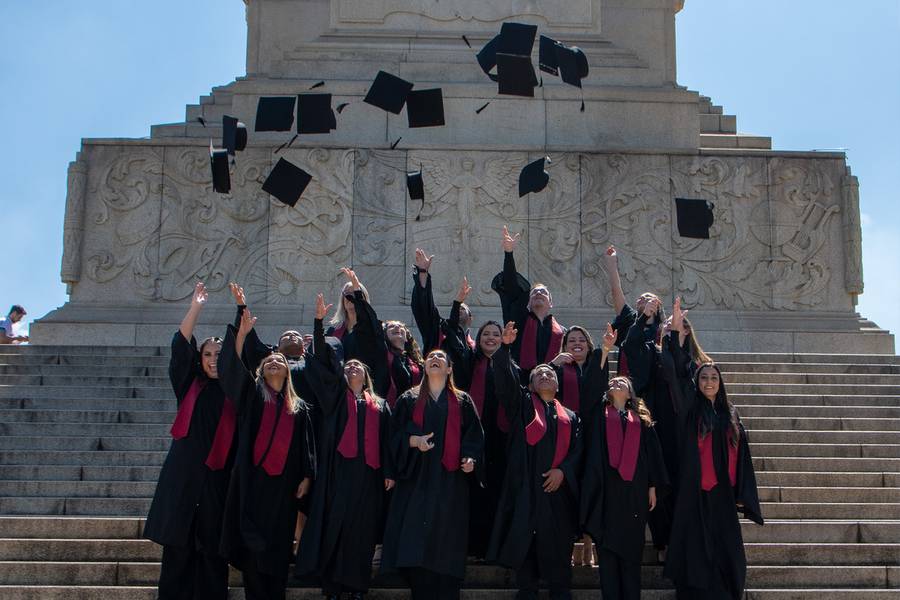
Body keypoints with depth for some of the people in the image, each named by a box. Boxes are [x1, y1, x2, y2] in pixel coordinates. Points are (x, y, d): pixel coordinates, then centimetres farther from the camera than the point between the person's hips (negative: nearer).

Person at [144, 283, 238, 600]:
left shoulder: (234, 392, 12)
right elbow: (180, 348, 2)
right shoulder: (190, 386, 9)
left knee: (212, 553, 2)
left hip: (218, 479, 0)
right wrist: (195, 307, -3)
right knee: (178, 549, -1)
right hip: (183, 477, 0)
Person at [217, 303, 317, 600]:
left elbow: (308, 443, 13)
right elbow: (233, 366, -7)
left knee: (278, 545, 4)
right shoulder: (252, 393, 10)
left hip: (283, 482, 2)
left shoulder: (298, 406, 15)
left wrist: (306, 476, 1)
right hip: (253, 478, -2)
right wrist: (242, 332, -19)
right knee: (252, 542, -5)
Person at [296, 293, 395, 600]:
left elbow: (387, 439, 14)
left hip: (369, 471, 2)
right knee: (335, 525, -6)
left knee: (362, 529, 1)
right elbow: (323, 359, 5)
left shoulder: (379, 405, 20)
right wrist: (319, 322, -4)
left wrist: (389, 471, 3)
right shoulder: (336, 393, 15)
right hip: (339, 467, -2)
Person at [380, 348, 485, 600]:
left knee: (447, 544, -4)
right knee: (416, 540, -6)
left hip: (450, 479, 0)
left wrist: (470, 459, -10)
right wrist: (414, 440, -13)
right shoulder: (409, 400, 14)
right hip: (417, 478, 0)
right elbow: (395, 433, 7)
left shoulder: (462, 401, 13)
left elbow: (474, 436, 8)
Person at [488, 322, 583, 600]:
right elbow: (506, 380, -2)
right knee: (525, 543, -2)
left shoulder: (570, 417, 18)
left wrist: (563, 471, -10)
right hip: (526, 486, -1)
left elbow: (578, 449, 8)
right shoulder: (522, 404, 14)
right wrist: (505, 347, -16)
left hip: (558, 487, 2)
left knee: (558, 548, 2)